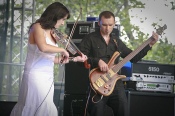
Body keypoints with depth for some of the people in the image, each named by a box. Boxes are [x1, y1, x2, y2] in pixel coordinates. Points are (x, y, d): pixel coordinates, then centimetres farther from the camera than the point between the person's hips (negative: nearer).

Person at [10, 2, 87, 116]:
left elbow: (51, 58, 13)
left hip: (48, 77, 8)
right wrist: (63, 50, -18)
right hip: (36, 76, -8)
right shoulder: (38, 27, -11)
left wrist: (75, 59, 12)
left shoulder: (51, 33, 12)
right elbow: (43, 47, -31)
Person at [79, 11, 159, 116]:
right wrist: (97, 61, -22)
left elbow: (133, 57, 20)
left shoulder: (116, 41, 17)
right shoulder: (90, 39, -1)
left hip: (116, 84, 5)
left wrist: (150, 45, 13)